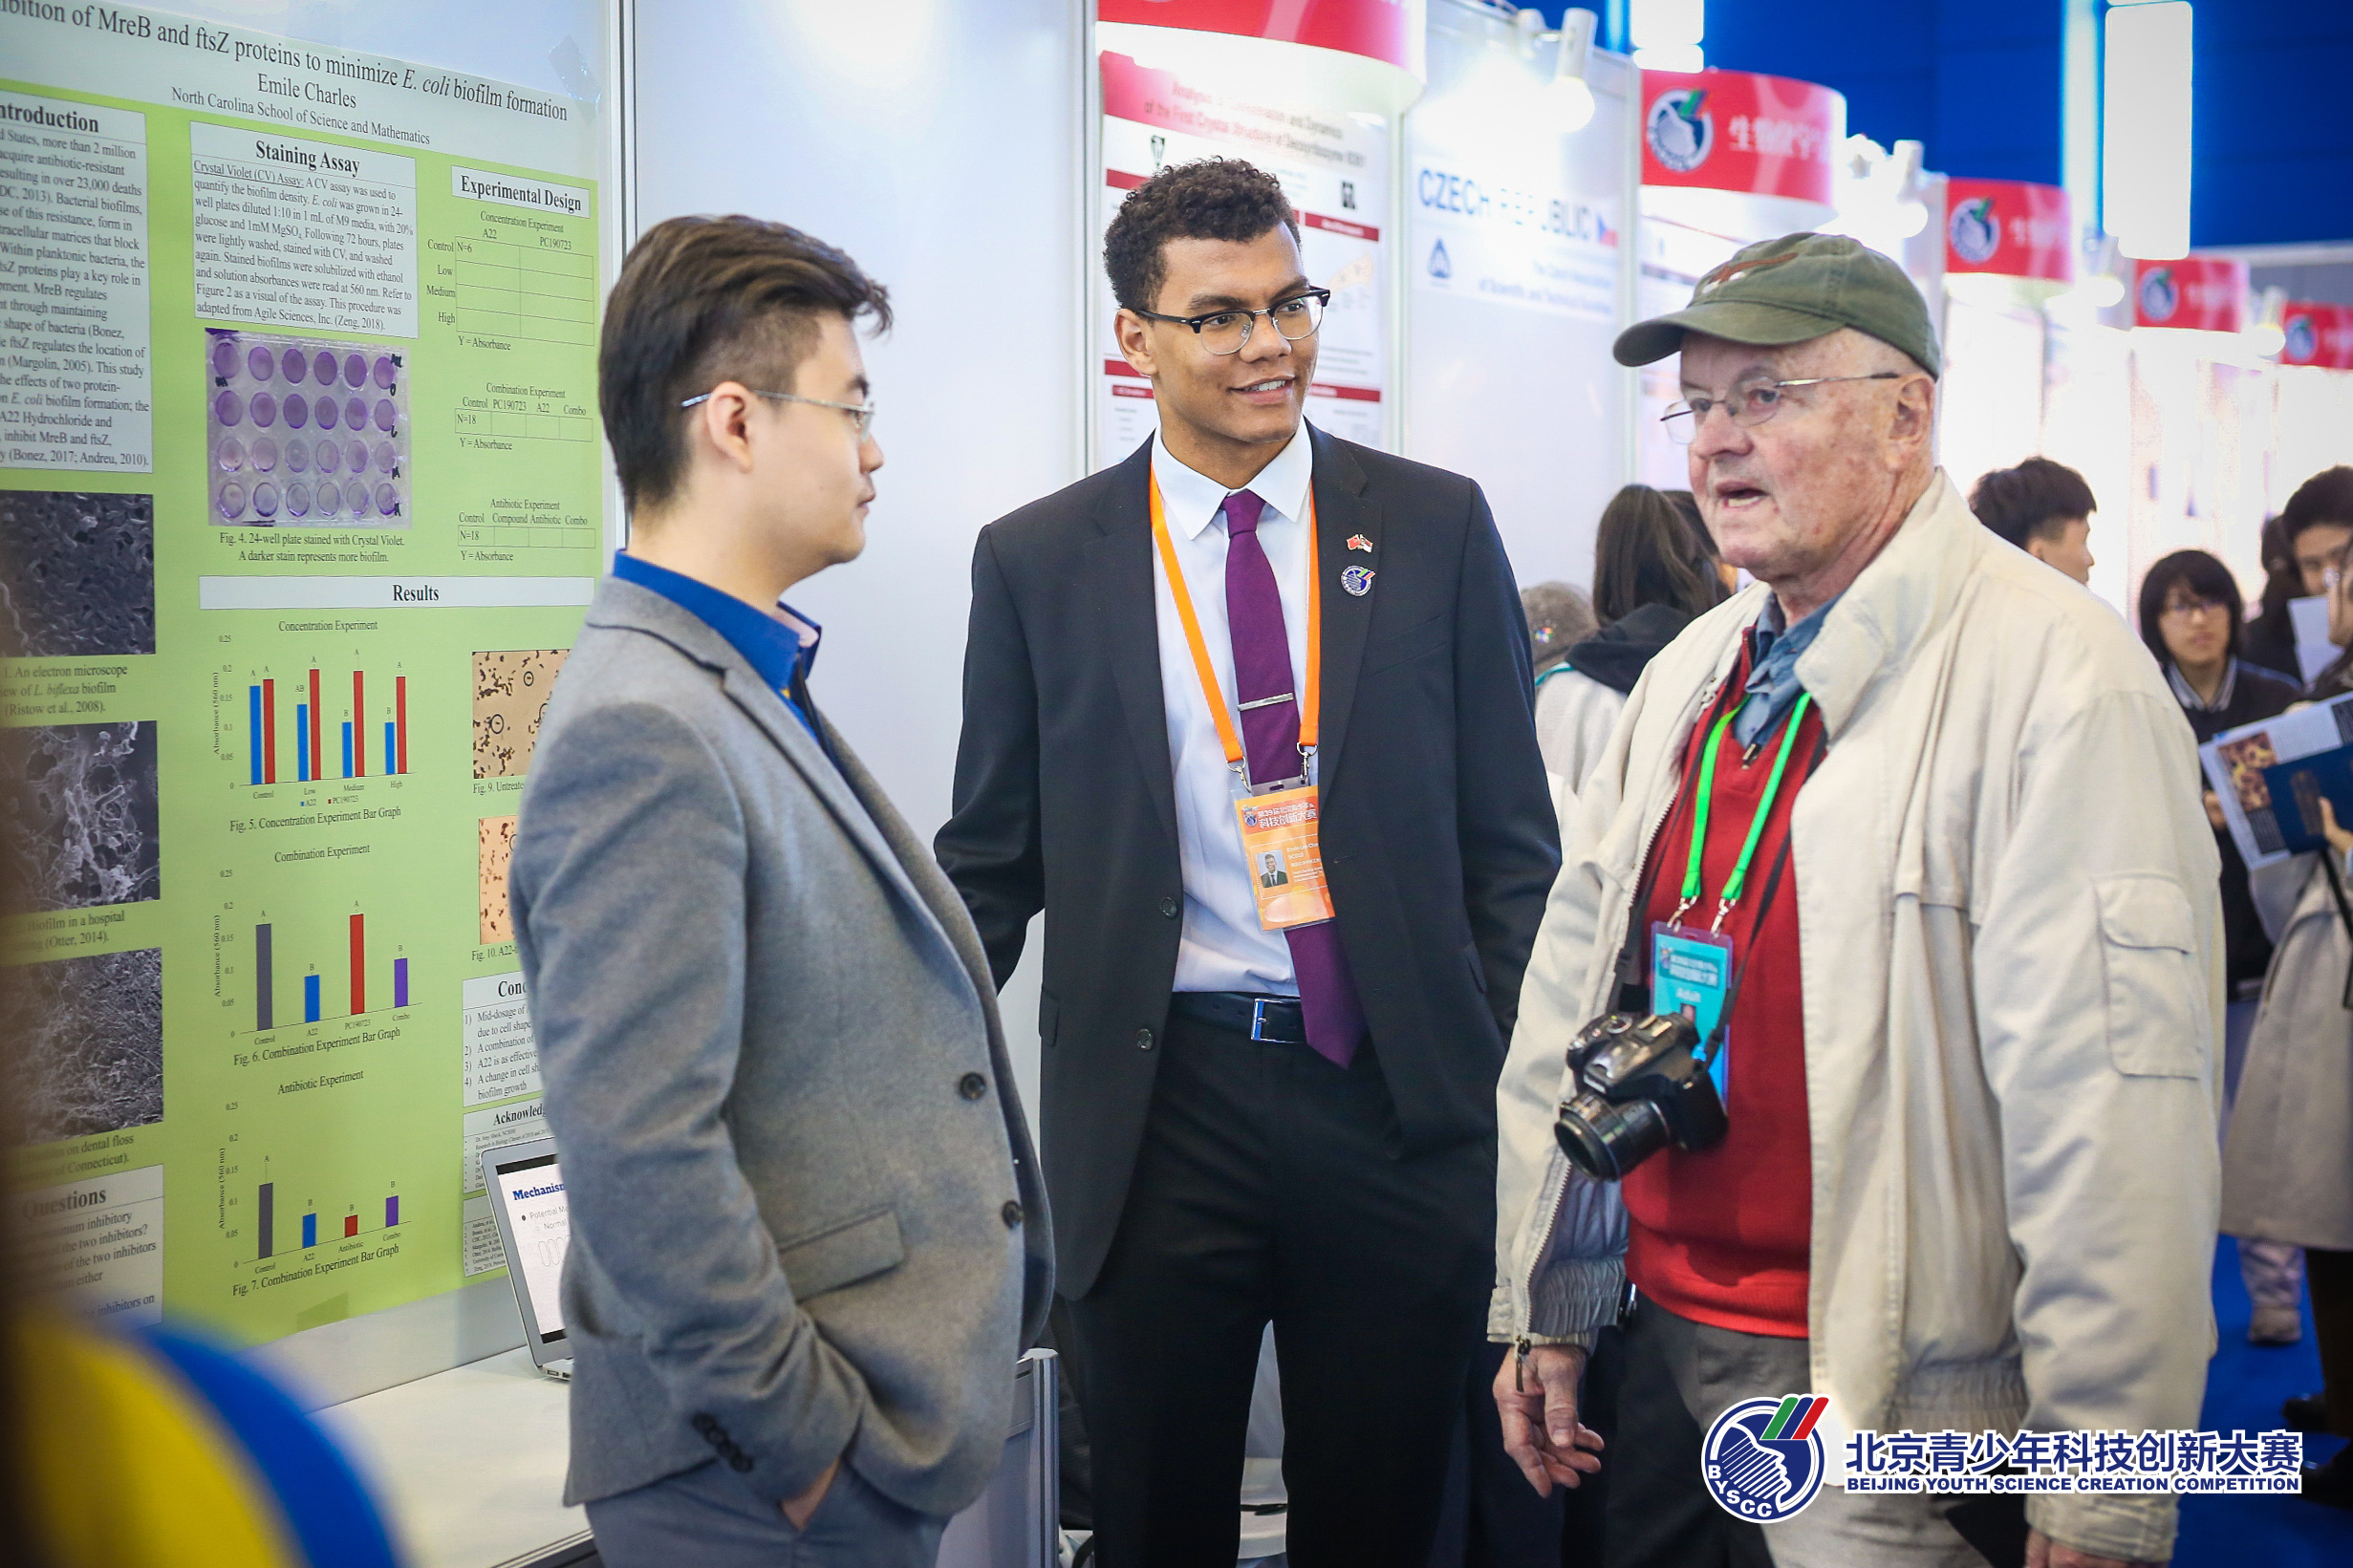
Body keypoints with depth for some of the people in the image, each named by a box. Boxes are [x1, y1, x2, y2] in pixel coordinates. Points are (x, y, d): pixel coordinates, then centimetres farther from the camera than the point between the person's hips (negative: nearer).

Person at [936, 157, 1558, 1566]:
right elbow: (994, 862, 6)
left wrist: (1509, 1075, -2)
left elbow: (1510, 838, 5)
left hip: (1399, 1095, 1)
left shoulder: (1437, 528, 3)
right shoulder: (1036, 564, 2)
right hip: (1160, 1100, 0)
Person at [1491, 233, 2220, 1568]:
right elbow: (1576, 998, 14)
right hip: (1670, 1348, 7)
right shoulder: (1696, 672, 10)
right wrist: (1549, 1308, 13)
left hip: (1898, 1414, -7)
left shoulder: (2061, 678, -16)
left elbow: (2116, 1118, -20)